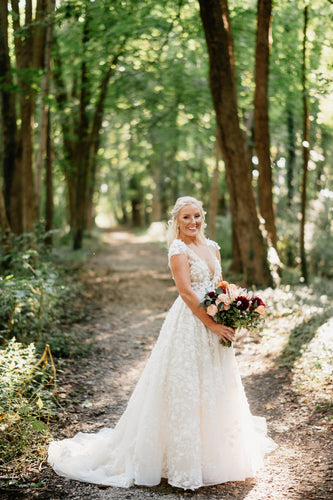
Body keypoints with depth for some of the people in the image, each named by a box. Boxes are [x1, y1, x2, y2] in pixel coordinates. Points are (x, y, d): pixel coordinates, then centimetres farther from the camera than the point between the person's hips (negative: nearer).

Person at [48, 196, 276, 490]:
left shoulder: (212, 247, 11)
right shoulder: (178, 249, -11)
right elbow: (186, 291, -18)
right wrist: (212, 324, -19)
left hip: (215, 325, 8)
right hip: (189, 325, -8)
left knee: (216, 388, 16)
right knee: (186, 390, -2)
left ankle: (214, 453, 34)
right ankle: (184, 462, 11)